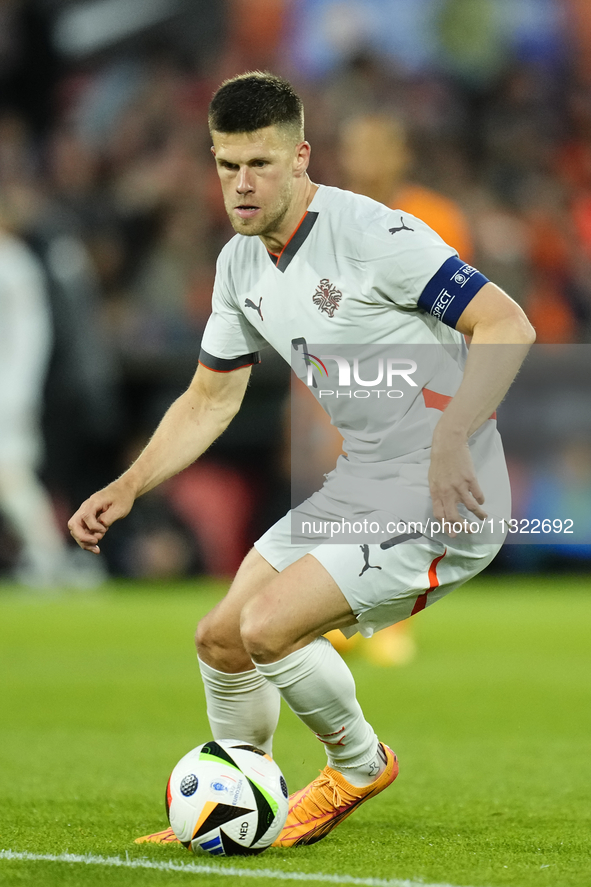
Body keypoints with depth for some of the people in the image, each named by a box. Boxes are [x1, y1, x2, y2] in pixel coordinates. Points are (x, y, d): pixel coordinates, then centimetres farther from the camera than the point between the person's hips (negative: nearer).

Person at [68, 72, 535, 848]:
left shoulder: (372, 234, -20)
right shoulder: (240, 265, 6)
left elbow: (508, 326, -25)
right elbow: (210, 400, 18)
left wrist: (450, 443, -36)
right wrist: (128, 486, 6)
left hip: (443, 499, -9)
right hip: (358, 490, 9)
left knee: (269, 626, -20)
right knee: (221, 639, 10)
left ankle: (360, 765, 7)